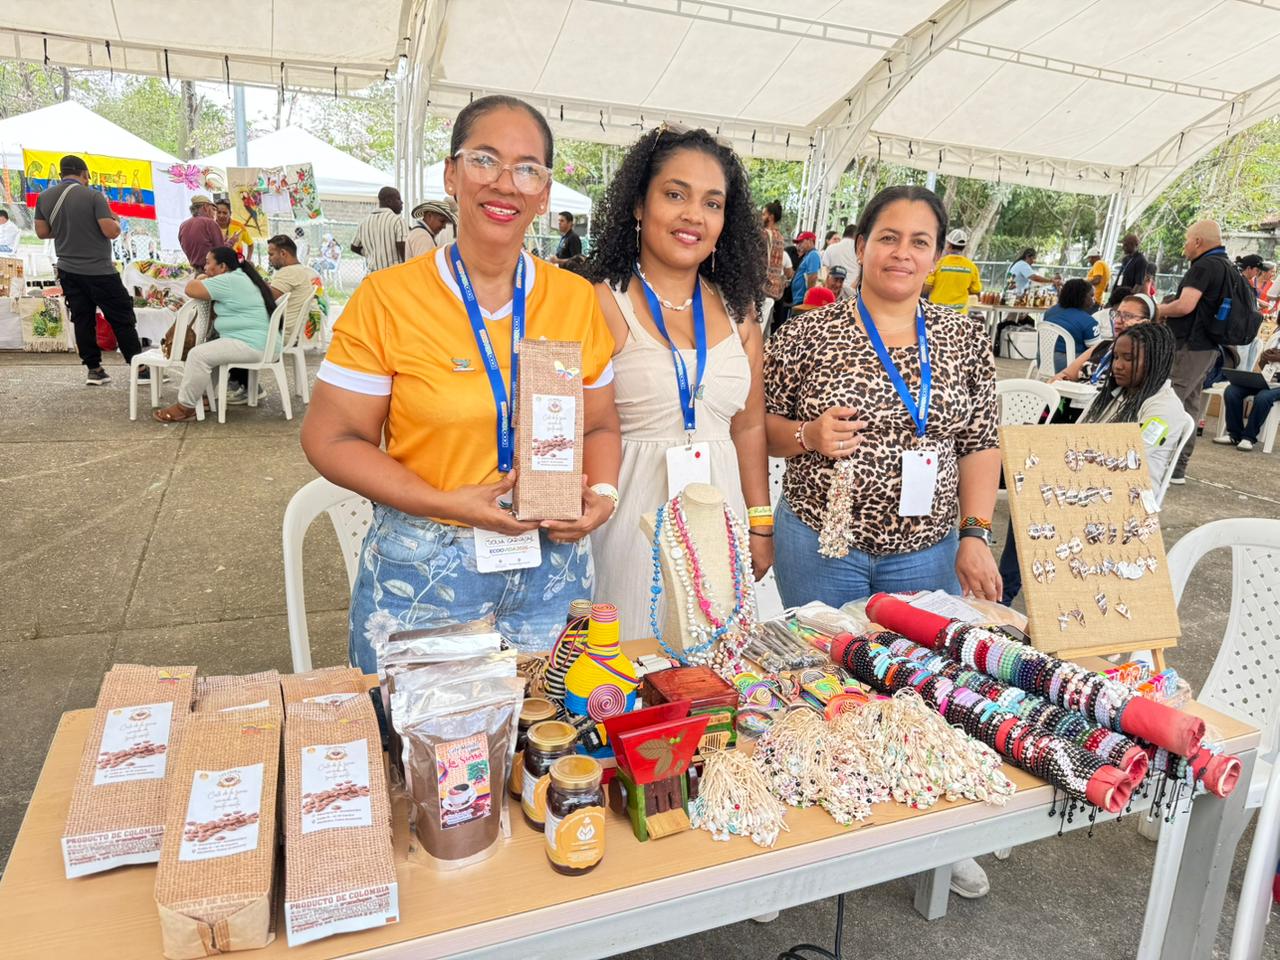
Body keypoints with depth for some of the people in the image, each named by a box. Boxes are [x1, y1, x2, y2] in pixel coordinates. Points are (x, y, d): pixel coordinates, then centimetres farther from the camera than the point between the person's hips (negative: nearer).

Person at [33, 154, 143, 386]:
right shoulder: (92, 196, -13)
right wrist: (115, 221, 5)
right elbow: (112, 232, -17)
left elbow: (42, 232, 10)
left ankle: (93, 369, 11)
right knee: (122, 319, 1)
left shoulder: (44, 197, 5)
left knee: (82, 320, 10)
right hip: (100, 271, -5)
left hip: (68, 270, 5)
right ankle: (140, 368, 1)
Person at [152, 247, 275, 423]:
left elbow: (191, 289, -14)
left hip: (251, 344, -11)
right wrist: (204, 281, 9)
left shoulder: (229, 280, -14)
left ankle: (185, 407, -8)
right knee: (207, 349, 24)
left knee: (198, 355, -17)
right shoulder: (240, 278, 20)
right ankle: (204, 395, 23)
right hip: (251, 341, 11)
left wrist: (199, 279, 7)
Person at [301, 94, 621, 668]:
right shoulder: (388, 298, -8)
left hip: (552, 569, 3)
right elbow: (330, 438, -7)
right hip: (422, 574, -2)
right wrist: (446, 504, -18)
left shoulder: (577, 299, 1)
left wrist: (602, 494, -10)